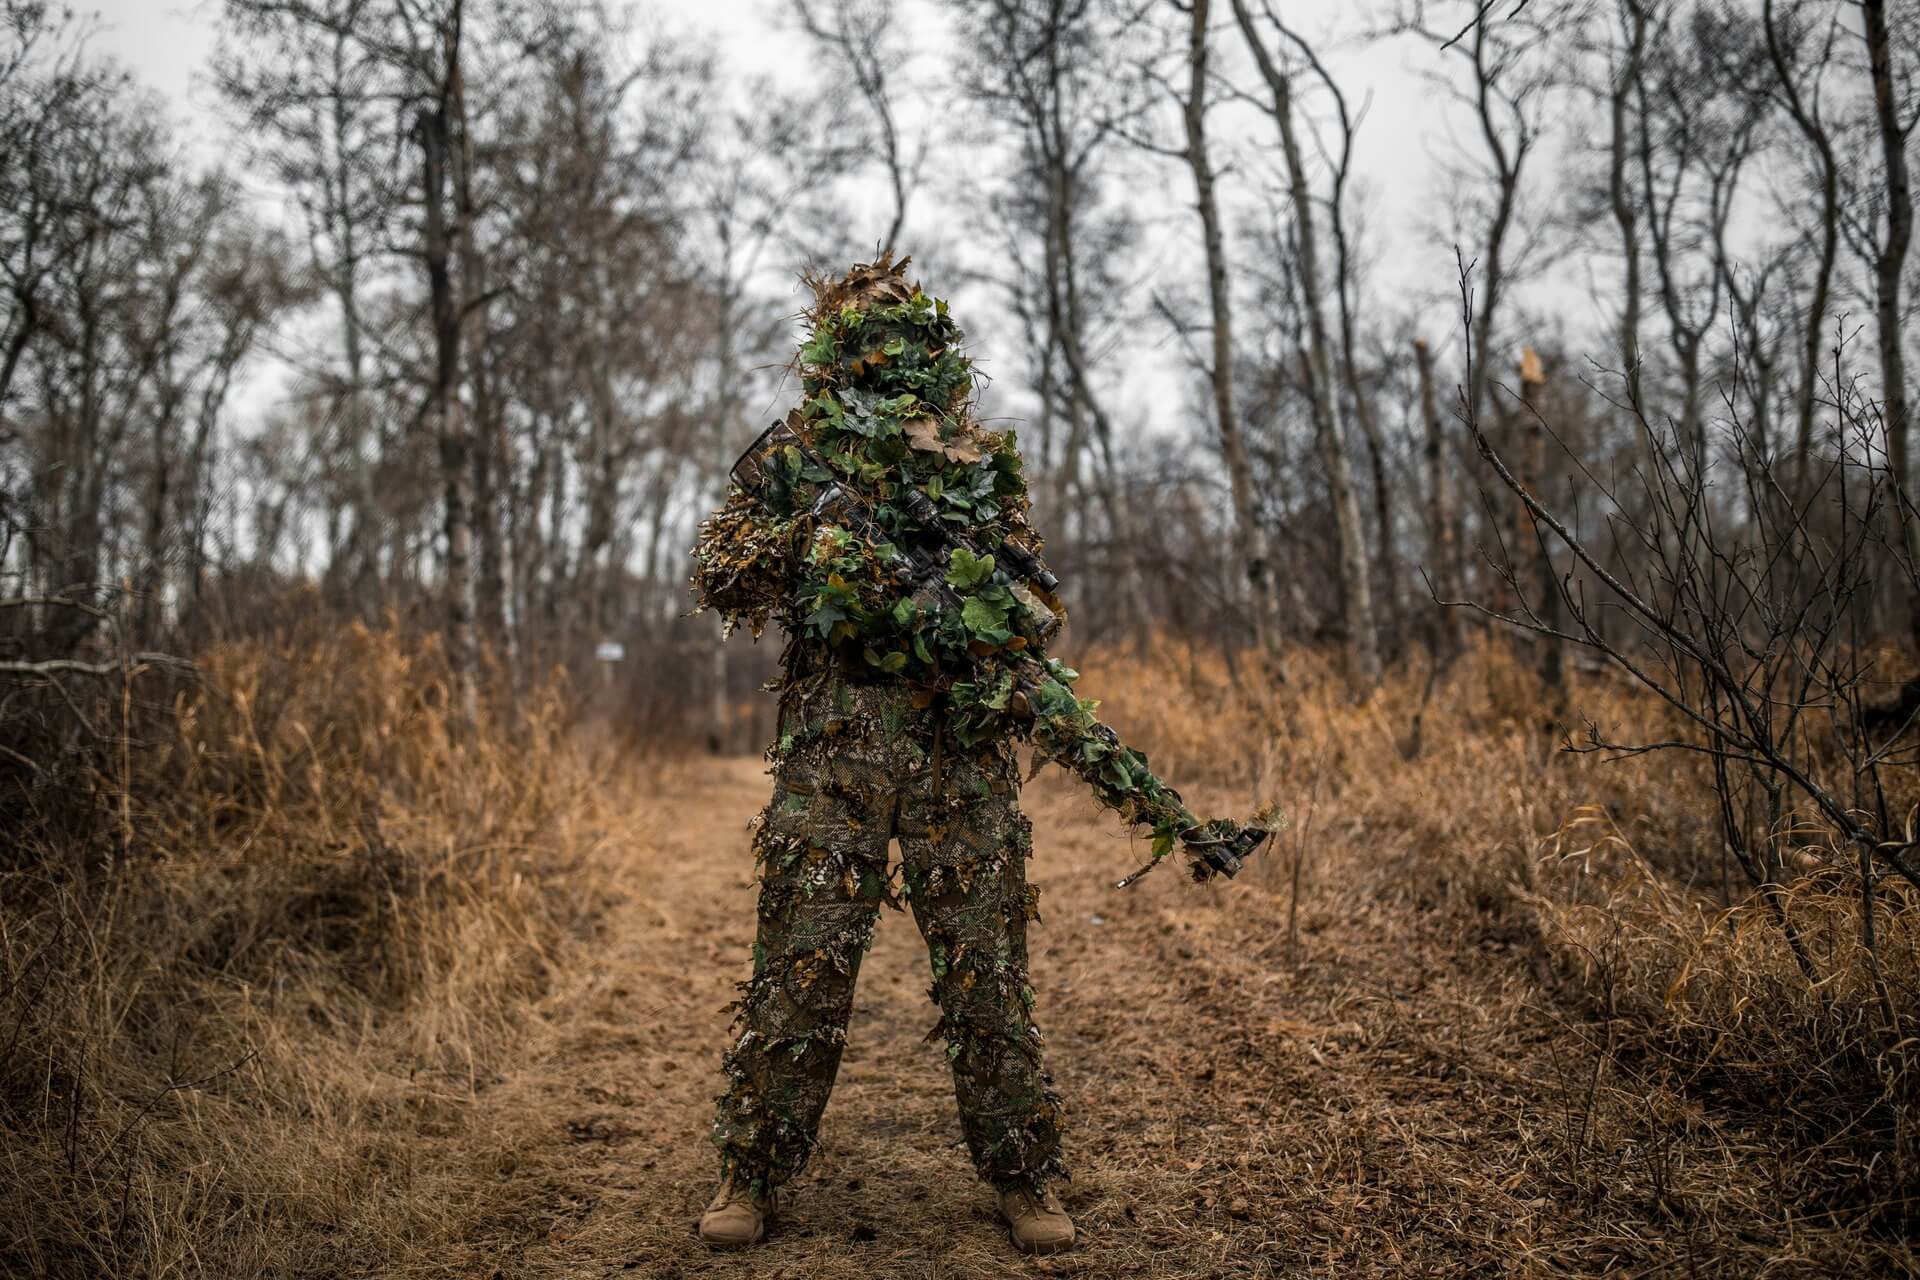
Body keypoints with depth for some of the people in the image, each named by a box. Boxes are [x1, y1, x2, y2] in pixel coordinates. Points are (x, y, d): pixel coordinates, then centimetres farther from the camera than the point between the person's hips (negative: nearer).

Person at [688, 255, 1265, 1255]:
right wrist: (810, 530, -12)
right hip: (835, 736, -1)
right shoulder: (796, 454, 9)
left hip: (965, 743, 2)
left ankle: (1023, 1177, 15)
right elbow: (719, 579, 5)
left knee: (987, 964, 3)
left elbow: (1030, 609, 18)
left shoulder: (984, 465, 15)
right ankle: (751, 1173, 13)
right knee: (801, 959, -2)